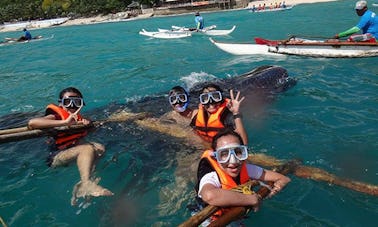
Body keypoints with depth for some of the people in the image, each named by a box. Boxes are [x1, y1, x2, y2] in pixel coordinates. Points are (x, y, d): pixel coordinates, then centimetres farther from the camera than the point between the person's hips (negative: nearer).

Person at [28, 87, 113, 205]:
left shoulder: (78, 118, 10)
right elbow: (31, 123, -28)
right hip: (54, 158, -8)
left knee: (99, 148, -9)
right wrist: (64, 122, -34)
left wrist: (86, 123, -4)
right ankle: (86, 184, -44)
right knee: (87, 149, -27)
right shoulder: (56, 116, -11)